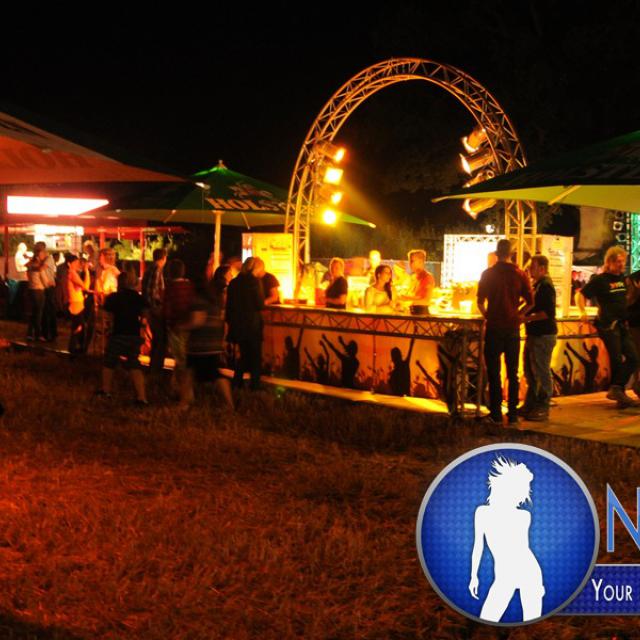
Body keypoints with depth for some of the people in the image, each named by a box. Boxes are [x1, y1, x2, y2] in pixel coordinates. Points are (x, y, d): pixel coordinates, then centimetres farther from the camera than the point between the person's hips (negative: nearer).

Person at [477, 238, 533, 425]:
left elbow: (480, 302, -3)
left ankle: (496, 414, 3)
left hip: (494, 327, -1)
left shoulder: (488, 273, -4)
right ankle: (513, 414, 10)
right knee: (512, 373, 9)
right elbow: (530, 302, 0)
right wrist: (517, 315, 12)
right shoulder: (520, 274, -1)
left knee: (493, 372, 5)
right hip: (512, 328, 2)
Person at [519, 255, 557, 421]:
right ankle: (530, 404, 23)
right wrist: (524, 316, 10)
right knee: (530, 371, 14)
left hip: (544, 335, -10)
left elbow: (548, 312, -23)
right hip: (534, 334, 10)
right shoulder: (537, 285, 16)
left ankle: (543, 408, 2)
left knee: (542, 372, -4)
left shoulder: (546, 286, -14)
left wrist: (527, 318, -21)